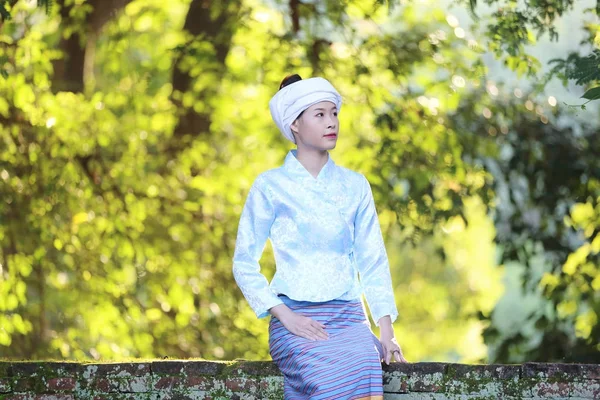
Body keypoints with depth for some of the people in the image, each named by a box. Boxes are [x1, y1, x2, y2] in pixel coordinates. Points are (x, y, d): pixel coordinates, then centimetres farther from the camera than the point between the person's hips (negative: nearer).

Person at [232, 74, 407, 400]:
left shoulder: (354, 186, 13)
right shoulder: (270, 186, 3)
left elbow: (373, 261, 13)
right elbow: (244, 262, 4)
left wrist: (386, 330, 2)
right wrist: (285, 315, -9)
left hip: (349, 316, 3)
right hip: (296, 319, -3)